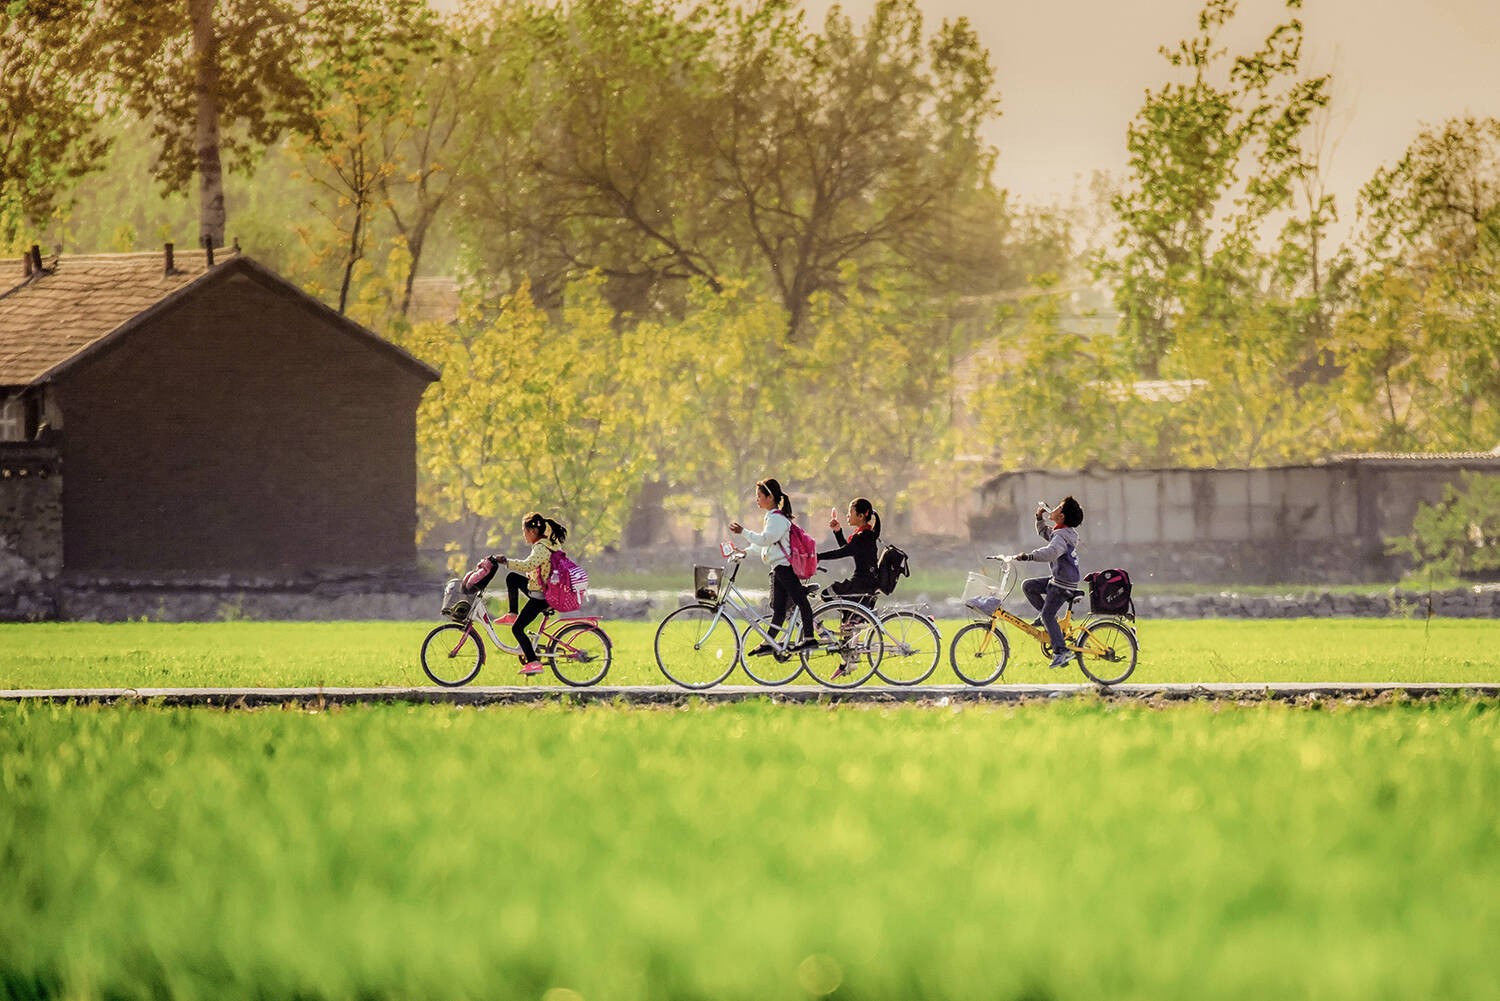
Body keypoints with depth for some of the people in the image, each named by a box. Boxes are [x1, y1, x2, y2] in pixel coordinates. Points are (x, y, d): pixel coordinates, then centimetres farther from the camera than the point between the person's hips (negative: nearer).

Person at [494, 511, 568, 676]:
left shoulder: (541, 548, -22)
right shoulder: (552, 543, 8)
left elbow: (528, 565, -40)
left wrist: (506, 561, -32)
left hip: (540, 597, -10)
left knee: (517, 628, -5)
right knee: (512, 577, 23)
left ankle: (533, 662, -10)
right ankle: (512, 615, 23)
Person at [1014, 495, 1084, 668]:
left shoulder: (1061, 536, -21)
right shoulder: (1061, 532, 11)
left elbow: (1051, 552, -41)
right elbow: (1043, 532, 31)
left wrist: (1029, 556, -47)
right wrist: (1040, 517, 14)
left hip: (1064, 584, -10)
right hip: (1058, 579, 10)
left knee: (1048, 615, -11)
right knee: (1028, 586, 13)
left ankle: (1061, 652, -11)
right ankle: (1047, 618, 16)